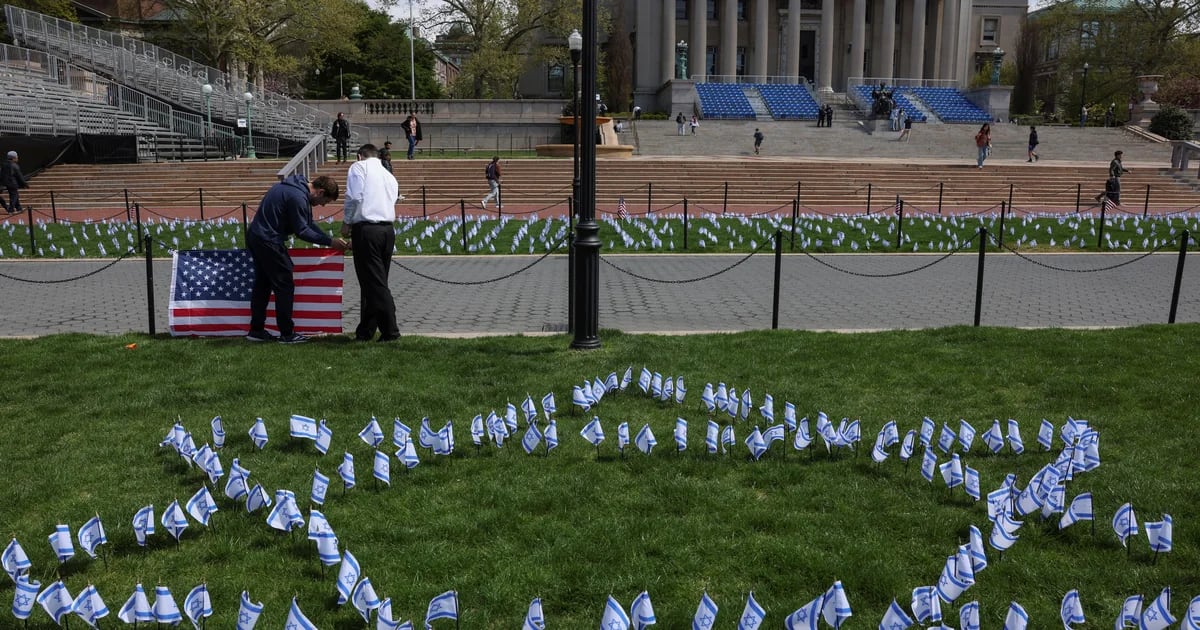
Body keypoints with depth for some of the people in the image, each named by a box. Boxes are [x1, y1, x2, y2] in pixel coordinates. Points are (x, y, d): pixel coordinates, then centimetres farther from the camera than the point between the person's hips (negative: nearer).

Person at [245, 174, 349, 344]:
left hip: (255, 236, 11)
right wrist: (330, 242, -13)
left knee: (262, 284, 17)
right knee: (284, 286, -3)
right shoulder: (298, 197, -21)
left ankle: (256, 330, 23)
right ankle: (287, 334, 2)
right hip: (269, 241, -11)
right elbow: (302, 231, -18)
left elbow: (308, 222, 15)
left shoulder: (296, 186, 12)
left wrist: (330, 239, 8)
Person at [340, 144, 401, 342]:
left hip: (366, 228, -7)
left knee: (375, 283, -5)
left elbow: (354, 197, -10)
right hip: (388, 229, 7)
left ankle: (390, 331, -7)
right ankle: (365, 331, 19)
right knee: (377, 282, 13)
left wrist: (346, 223, 2)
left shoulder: (359, 167, 3)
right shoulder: (389, 176, 23)